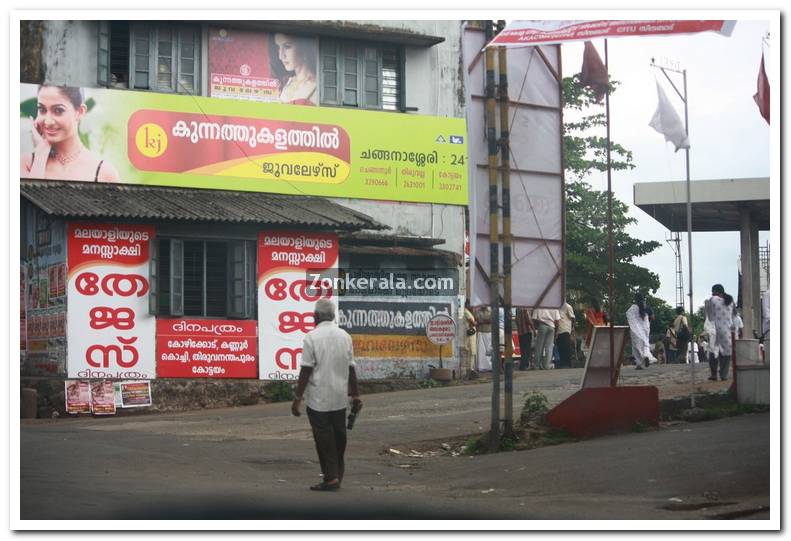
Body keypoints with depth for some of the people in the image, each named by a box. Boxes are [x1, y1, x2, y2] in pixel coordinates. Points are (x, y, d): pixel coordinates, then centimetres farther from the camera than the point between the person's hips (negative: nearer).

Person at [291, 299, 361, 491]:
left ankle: (331, 477, -3)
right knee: (339, 437, 13)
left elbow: (306, 370, -12)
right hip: (340, 398, 5)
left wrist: (298, 398, -7)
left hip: (319, 398, -5)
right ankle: (338, 476, 20)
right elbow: (351, 368, 8)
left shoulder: (312, 337, -10)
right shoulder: (345, 336, 5)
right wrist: (355, 395, 15)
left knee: (324, 439, 0)